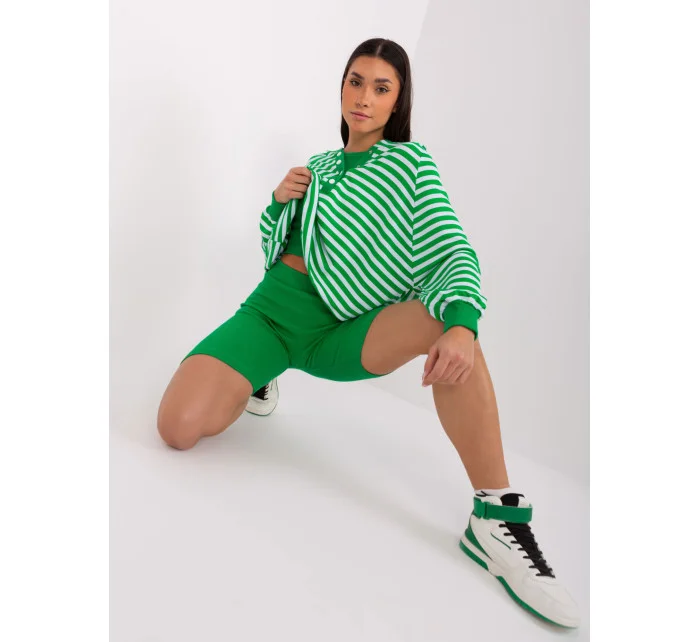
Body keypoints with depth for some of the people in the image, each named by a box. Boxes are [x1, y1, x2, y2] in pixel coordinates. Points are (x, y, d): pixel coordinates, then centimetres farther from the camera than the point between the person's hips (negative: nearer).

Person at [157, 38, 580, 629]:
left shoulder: (410, 162, 2)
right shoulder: (318, 166, 17)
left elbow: (454, 252, -12)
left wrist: (462, 323, -34)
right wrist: (279, 201, 1)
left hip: (339, 334, -3)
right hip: (270, 311, 4)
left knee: (444, 324, -36)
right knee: (178, 428, -21)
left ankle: (497, 519, -32)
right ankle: (258, 380, 13)